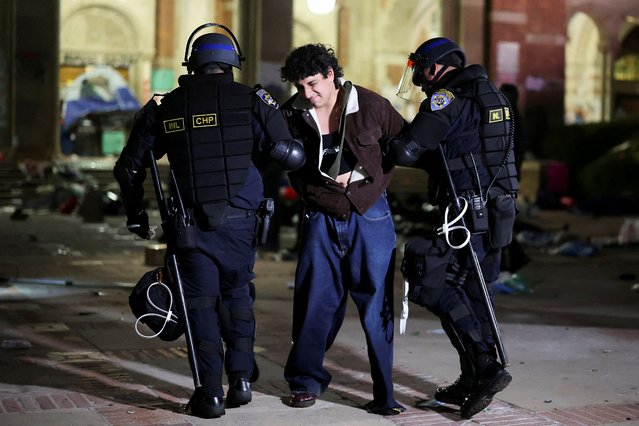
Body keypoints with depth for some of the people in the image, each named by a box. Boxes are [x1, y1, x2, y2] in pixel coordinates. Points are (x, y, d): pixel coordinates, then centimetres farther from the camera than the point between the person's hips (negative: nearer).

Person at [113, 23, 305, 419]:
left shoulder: (164, 107, 7)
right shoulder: (251, 100, 0)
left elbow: (128, 167, 12)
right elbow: (292, 156, -7)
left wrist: (135, 215, 25)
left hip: (189, 226, 0)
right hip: (239, 223, 0)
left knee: (202, 304, 9)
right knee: (238, 297, 20)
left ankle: (210, 393, 7)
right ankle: (241, 378, 17)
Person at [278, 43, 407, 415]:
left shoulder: (370, 105, -6)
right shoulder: (293, 114, -2)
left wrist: (361, 176, -4)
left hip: (369, 214, -2)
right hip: (321, 215, 2)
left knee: (376, 304, -2)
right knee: (314, 301, 4)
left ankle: (385, 394, 4)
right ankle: (306, 380, 21)